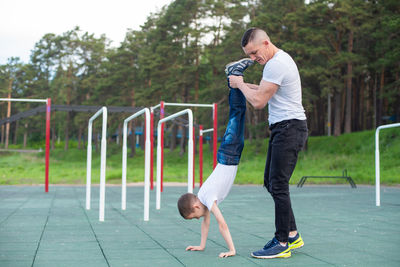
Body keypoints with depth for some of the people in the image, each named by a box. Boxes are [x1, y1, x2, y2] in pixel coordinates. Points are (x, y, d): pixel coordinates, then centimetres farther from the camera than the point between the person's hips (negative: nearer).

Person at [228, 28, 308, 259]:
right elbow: (265, 90, 30)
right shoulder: (280, 59, 17)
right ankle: (292, 235, 21)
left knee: (278, 185, -9)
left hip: (289, 128, -11)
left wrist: (240, 84, -2)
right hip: (283, 128, 11)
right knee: (271, 181, 14)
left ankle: (282, 243, -1)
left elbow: (258, 101, -18)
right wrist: (243, 84, 16)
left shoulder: (276, 64, -17)